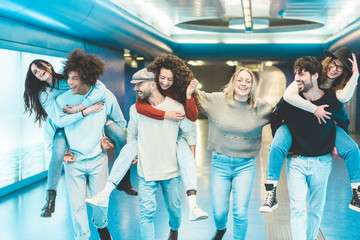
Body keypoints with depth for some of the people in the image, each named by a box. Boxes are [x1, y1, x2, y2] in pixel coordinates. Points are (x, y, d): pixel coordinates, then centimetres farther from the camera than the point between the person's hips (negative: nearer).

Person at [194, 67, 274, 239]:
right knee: (219, 212, 7)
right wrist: (190, 91, -14)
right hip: (220, 163, 0)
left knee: (241, 213, -4)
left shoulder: (260, 107, 0)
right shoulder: (217, 100, -3)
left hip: (245, 165, 0)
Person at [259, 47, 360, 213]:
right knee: (277, 146, -33)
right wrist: (314, 109, -28)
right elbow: (288, 95, -27)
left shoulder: (339, 86, -1)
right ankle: (271, 194, -26)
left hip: (323, 125, 3)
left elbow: (344, 97, -27)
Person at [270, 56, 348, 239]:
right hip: (296, 161, -1)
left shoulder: (331, 100, -8)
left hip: (321, 162, 1)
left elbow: (344, 123, 12)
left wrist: (336, 145, 3)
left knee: (316, 208, 13)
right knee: (297, 208, -9)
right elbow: (275, 121, 9)